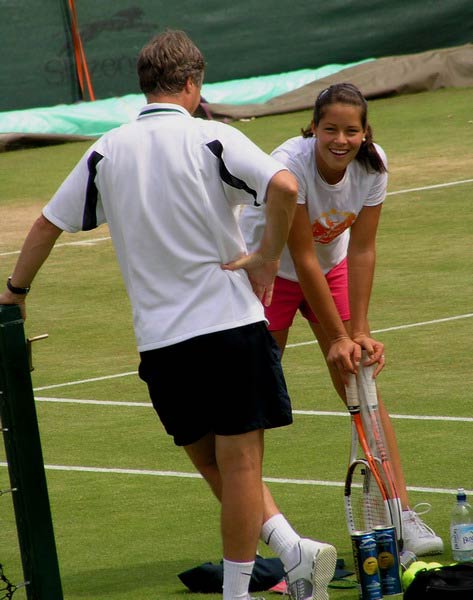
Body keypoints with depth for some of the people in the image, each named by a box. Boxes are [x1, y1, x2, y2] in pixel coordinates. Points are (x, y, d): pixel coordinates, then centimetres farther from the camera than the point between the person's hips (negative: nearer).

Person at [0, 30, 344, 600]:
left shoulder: (107, 151, 6)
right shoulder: (211, 138, -4)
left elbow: (46, 224, 13)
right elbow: (283, 187, -21)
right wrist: (267, 257, -8)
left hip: (159, 340, 3)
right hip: (231, 322, -3)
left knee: (216, 462, 14)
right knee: (238, 461, 2)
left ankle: (291, 548, 4)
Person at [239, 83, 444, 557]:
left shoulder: (373, 165, -19)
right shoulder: (290, 164, -33)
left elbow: (362, 250, -13)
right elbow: (303, 259, -29)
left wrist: (360, 331, -18)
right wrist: (338, 337, -26)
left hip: (331, 266, 4)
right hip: (268, 269, -4)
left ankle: (402, 514, -6)